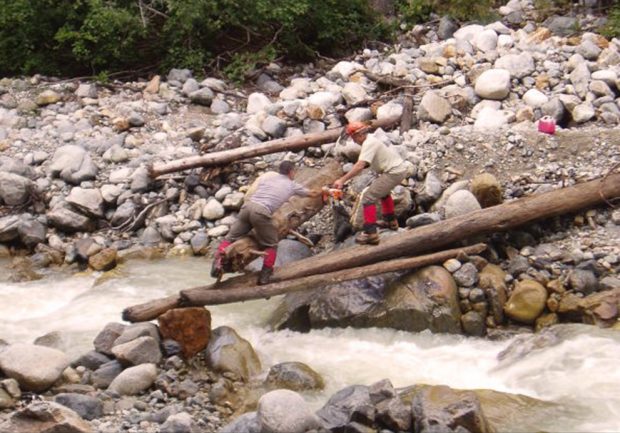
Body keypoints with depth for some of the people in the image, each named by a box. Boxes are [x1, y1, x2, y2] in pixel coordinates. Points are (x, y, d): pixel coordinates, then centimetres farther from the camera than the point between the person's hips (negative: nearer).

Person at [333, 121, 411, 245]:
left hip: (394, 172, -11)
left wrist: (342, 180, -31)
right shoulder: (371, 140, 13)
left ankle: (370, 234, -17)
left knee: (368, 198, -12)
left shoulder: (369, 143, -18)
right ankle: (391, 221, 48)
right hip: (400, 168, 11)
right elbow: (362, 164, 15)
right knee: (382, 190, 36)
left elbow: (360, 166, -30)